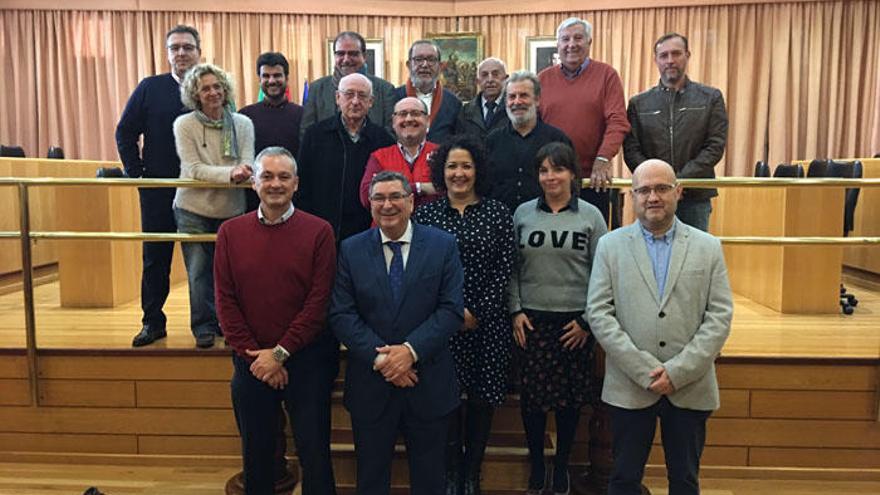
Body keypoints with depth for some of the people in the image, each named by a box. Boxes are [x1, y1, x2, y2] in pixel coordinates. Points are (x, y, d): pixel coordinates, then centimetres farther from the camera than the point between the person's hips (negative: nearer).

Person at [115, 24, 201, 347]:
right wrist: (136, 173, -2)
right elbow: (125, 133, 6)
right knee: (155, 258, 8)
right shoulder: (150, 88, 4)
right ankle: (152, 321, 20)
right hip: (157, 189, 1)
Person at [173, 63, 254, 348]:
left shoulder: (242, 124, 2)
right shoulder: (184, 125, -5)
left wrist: (242, 171, -30)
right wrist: (230, 173, -30)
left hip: (232, 210, 2)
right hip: (194, 210, -2)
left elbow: (247, 164, -5)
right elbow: (194, 169, -15)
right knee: (199, 273, 2)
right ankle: (204, 328, 17)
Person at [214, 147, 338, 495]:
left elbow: (319, 300, -9)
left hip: (307, 360, -2)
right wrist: (254, 355, -8)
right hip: (251, 362, 3)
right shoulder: (230, 232, 2)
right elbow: (225, 300, -1)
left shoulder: (318, 231, -5)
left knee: (314, 452, 7)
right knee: (256, 453, 17)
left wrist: (280, 352, -12)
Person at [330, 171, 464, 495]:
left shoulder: (443, 245, -2)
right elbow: (341, 315, -6)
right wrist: (379, 358, -16)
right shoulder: (350, 250, 0)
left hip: (429, 384, 0)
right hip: (370, 384, 1)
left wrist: (410, 350, -18)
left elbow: (452, 310, -8)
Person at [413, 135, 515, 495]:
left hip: (488, 324, 1)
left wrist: (477, 313, -8)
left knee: (482, 401, 7)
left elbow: (504, 270, -1)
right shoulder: (425, 214, 3)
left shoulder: (498, 213, 3)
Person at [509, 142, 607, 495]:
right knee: (532, 396, 4)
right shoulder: (523, 214, 4)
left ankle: (562, 466, 27)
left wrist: (587, 320, -4)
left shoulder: (590, 216, 1)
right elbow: (511, 268, 6)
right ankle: (536, 465, 24)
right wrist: (515, 311, -2)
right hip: (532, 320, 1)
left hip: (575, 321, 0)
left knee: (570, 397, 8)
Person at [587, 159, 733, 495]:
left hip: (690, 388, 1)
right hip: (629, 386, 0)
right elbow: (599, 314, -5)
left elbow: (720, 316, -2)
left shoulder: (708, 247, 4)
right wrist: (646, 370, -12)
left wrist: (678, 371, -12)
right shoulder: (610, 245, 2)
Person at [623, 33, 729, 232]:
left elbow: (716, 146, -1)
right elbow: (631, 150, 2)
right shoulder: (638, 103, 9)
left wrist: (681, 179, -14)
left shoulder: (711, 98, 7)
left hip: (696, 195, 0)